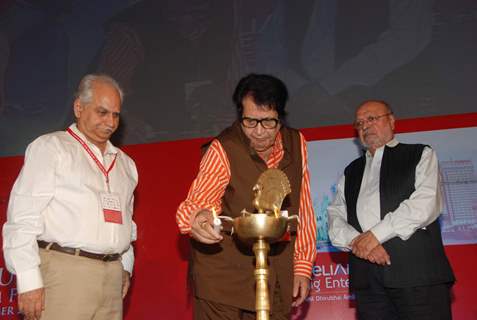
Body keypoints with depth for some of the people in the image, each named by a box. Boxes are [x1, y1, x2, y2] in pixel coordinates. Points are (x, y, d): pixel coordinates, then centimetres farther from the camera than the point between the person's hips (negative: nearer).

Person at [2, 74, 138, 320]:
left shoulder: (126, 164, 21)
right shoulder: (50, 147, 1)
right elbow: (22, 217, -7)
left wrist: (126, 266, 15)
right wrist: (29, 280, -12)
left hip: (113, 275, 6)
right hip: (63, 271, -5)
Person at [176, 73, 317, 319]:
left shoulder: (296, 144, 1)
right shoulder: (222, 150, -12)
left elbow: (303, 209, 8)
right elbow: (197, 203, -16)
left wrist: (303, 265, 5)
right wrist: (197, 218, -40)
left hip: (278, 279, 4)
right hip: (223, 278, -4)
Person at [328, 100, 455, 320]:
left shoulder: (420, 155, 10)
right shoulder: (351, 172, 23)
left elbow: (426, 203, -7)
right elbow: (335, 217, 12)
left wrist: (376, 234, -10)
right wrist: (356, 240, -9)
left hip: (418, 273, -3)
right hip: (367, 279, 4)